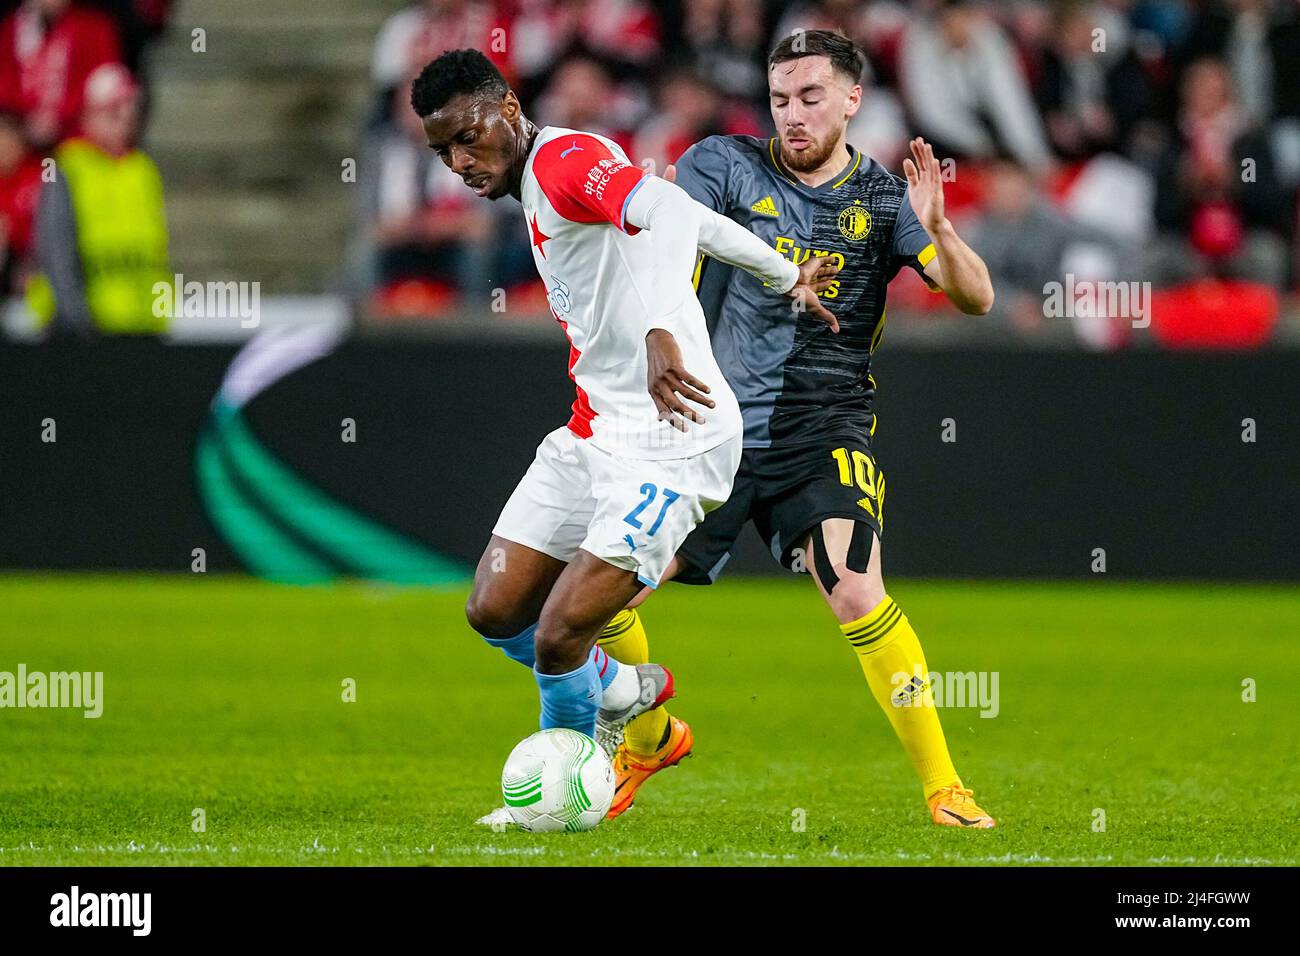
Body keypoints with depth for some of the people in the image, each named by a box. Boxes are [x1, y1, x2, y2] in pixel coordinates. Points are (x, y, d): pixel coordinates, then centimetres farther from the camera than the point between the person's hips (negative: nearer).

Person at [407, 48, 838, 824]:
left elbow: (668, 208, -36)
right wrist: (785, 276, 36)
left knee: (558, 639, -13)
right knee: (495, 612, 7)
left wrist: (661, 328, -50)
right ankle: (624, 690, 33)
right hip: (593, 432, 10)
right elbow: (703, 222, 26)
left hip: (670, 441, -10)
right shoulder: (540, 187, 16)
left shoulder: (566, 159, -15)